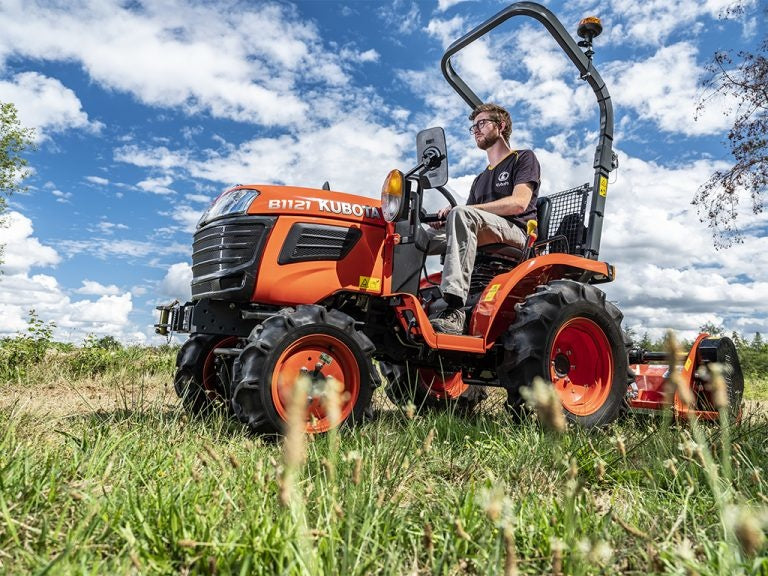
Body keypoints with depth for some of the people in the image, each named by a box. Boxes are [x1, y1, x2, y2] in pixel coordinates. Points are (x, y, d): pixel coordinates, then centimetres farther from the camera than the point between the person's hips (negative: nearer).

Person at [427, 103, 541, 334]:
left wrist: (465, 209, -14)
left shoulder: (523, 158, 12)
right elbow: (469, 220, 20)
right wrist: (446, 217, -5)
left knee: (461, 214, -35)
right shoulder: (480, 179, 33)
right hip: (482, 243, 7)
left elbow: (519, 203, -8)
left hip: (516, 234, -7)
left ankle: (454, 311, -47)